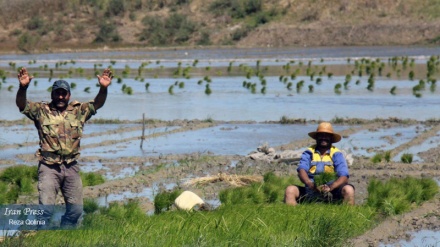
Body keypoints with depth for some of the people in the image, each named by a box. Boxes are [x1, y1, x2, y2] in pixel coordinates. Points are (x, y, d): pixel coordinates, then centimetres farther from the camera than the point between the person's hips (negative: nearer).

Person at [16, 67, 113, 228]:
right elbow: (22, 105, -9)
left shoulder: (79, 111, 10)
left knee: (75, 209, 7)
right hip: (49, 167, -3)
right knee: (46, 208, -11)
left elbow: (97, 104, 0)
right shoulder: (41, 111, 3)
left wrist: (104, 88, -20)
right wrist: (23, 87, -29)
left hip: (71, 167, 3)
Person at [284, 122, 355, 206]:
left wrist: (330, 187, -28)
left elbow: (343, 177, -7)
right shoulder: (308, 153, 10)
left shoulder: (336, 154, 6)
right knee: (290, 190, -22)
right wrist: (311, 184, -30)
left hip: (332, 192, -1)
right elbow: (301, 170, -7)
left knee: (348, 189, -29)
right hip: (311, 192, 1)